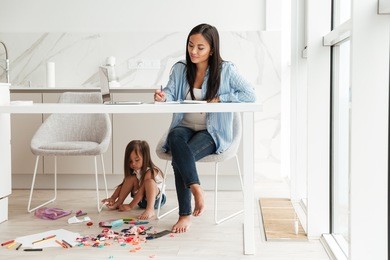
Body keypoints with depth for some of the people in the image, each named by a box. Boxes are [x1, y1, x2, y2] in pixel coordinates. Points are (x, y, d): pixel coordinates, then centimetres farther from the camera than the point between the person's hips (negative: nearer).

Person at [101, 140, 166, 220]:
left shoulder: (150, 171, -24)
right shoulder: (133, 171, -3)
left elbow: (142, 189, -29)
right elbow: (123, 184, -3)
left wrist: (130, 206, -30)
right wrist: (112, 198, -17)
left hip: (156, 199, -6)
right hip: (142, 200, 6)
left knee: (149, 182, -35)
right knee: (131, 178, -15)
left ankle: (150, 209, -50)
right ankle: (118, 203, -17)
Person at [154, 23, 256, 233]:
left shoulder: (225, 70, -4)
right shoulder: (180, 68, 7)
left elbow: (250, 95, -11)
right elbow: (171, 93, -4)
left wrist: (219, 99, -15)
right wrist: (163, 97, -28)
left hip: (212, 131, -3)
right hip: (184, 126, 3)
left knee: (180, 157, -31)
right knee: (175, 139, -35)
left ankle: (185, 215, -23)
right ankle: (196, 190, -35)